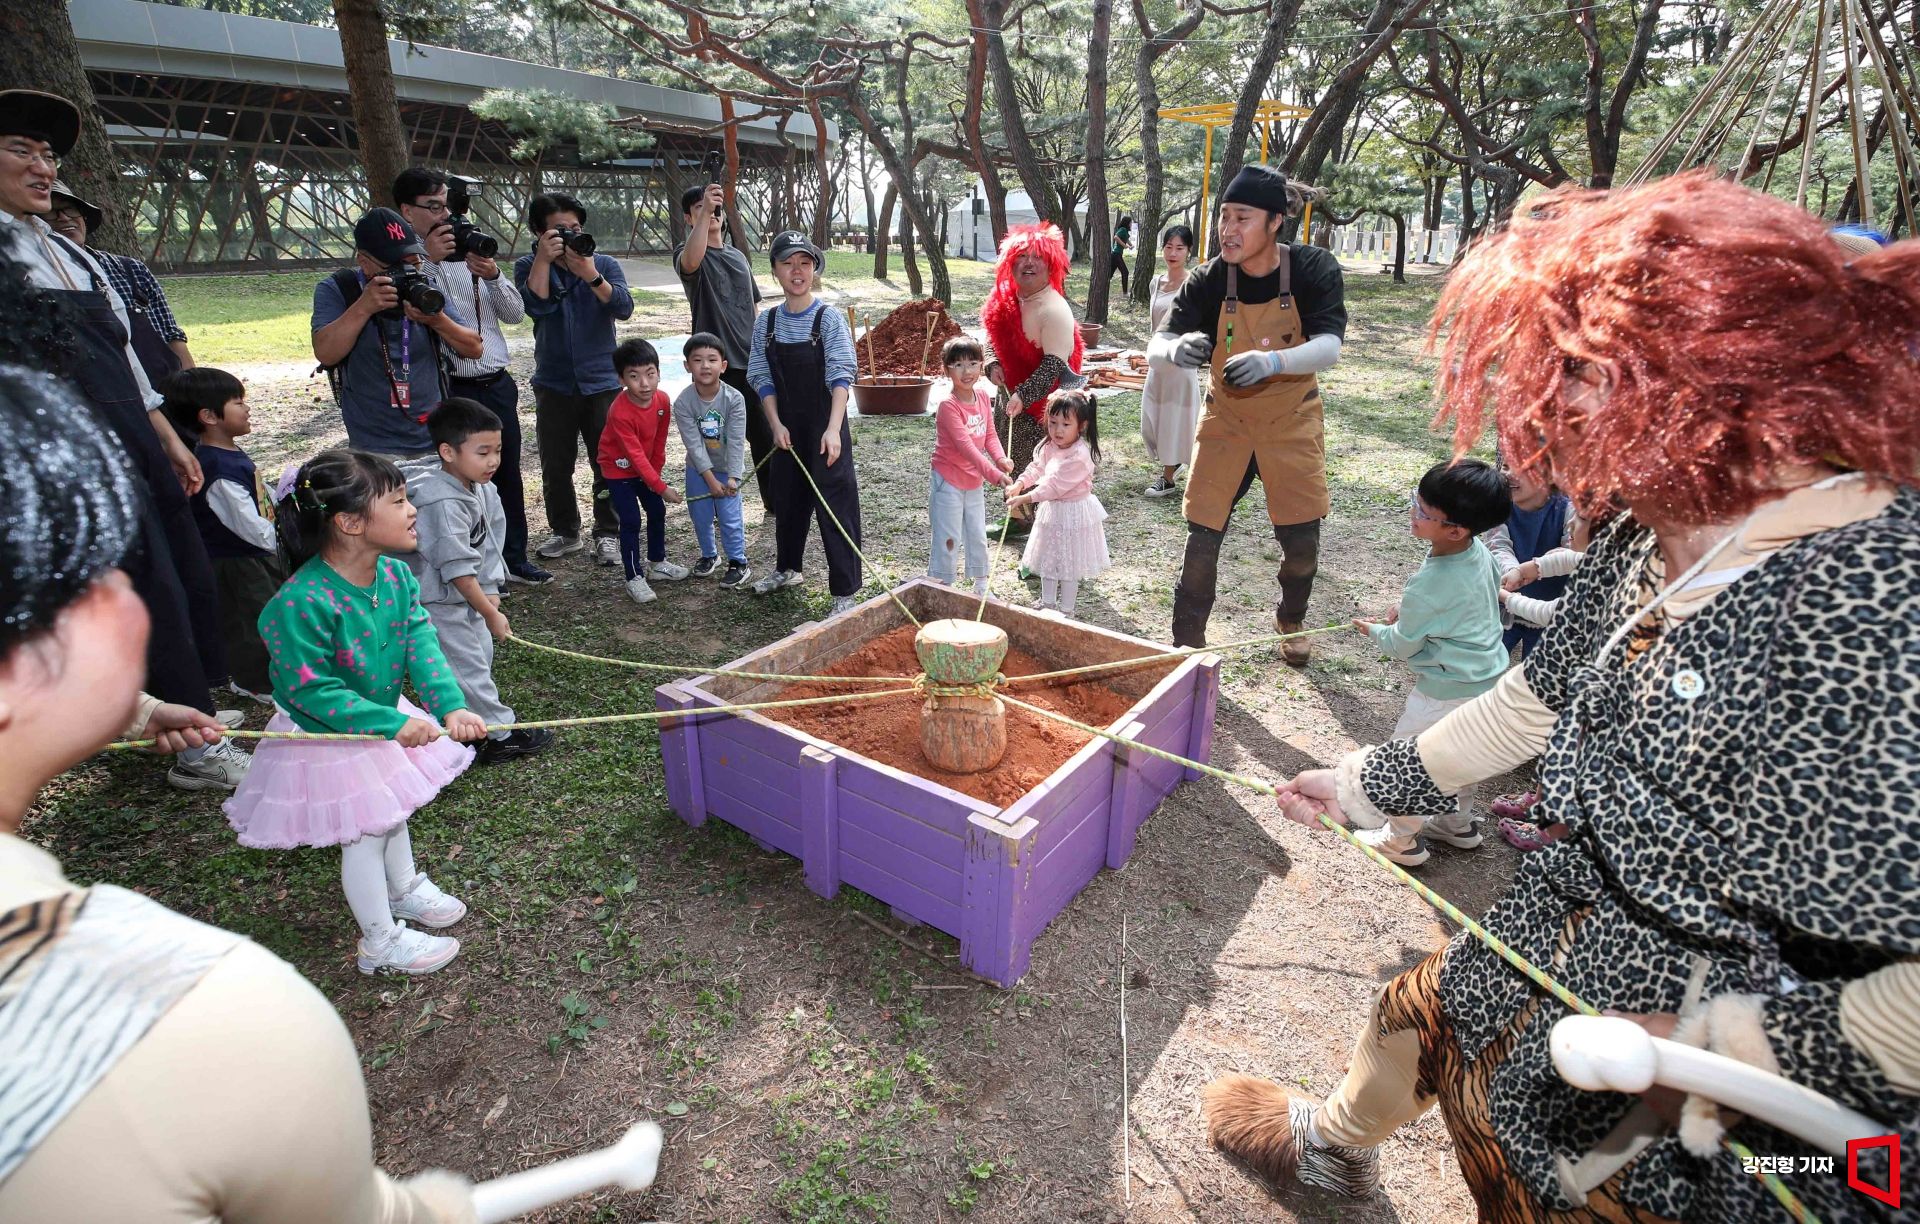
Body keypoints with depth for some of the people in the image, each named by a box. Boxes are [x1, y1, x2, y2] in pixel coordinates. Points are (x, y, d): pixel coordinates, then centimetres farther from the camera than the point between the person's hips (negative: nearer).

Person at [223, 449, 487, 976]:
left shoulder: (396, 574, -12)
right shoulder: (302, 602, -34)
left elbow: (421, 644, -16)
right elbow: (313, 689, -30)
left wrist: (451, 706, -30)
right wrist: (393, 724, -32)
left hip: (386, 718, 7)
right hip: (326, 735, -7)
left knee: (393, 809, 26)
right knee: (363, 834, 8)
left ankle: (405, 889, 53)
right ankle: (381, 942, 29)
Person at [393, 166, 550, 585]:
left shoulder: (470, 250, 12)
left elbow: (515, 313, 9)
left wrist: (493, 276, -7)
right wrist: (430, 261, -21)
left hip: (498, 384, 6)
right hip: (451, 390, -6)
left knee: (508, 473, 12)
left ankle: (514, 557, 26)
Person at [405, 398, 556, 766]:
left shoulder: (482, 490, -2)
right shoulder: (443, 504, -30)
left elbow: (488, 547, 3)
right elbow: (457, 570, -29)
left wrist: (489, 592, -4)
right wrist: (491, 614, -23)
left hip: (467, 597, 10)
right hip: (438, 605, -10)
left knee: (481, 653, 21)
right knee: (468, 667, 0)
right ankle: (502, 734, 10)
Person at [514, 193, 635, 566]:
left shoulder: (605, 264, 3)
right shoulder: (529, 266, 3)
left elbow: (623, 308, -15)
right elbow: (536, 305, -16)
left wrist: (590, 274, -26)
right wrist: (544, 259, -20)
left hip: (602, 382, -1)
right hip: (554, 384, 1)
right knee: (556, 466, 7)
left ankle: (607, 534, 10)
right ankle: (565, 532, 21)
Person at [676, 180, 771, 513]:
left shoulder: (739, 256, 17)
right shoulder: (689, 255, -1)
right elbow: (691, 261, -28)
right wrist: (704, 211, -34)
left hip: (751, 361, 5)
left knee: (765, 434, 10)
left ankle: (774, 498, 23)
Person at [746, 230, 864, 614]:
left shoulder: (828, 319, -9)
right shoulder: (767, 321, 4)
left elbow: (841, 377, -17)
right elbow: (762, 378, 5)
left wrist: (833, 429, -28)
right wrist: (776, 424, -7)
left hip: (824, 428, -5)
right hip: (787, 428, 5)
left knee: (835, 506, -5)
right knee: (787, 499, 19)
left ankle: (844, 592, 3)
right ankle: (787, 568, 40)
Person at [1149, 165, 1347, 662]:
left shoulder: (1315, 269, -16)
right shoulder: (1209, 280, -14)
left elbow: (1328, 347, -27)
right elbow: (1155, 349, -19)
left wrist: (1273, 361, -47)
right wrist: (1177, 348, -44)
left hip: (1291, 421, 0)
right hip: (1226, 419, 0)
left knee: (1302, 540, 5)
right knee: (1202, 536, -4)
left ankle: (1290, 622, 36)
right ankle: (1186, 643, 12)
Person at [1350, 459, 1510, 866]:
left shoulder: (1429, 586, -31)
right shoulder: (1479, 551, -7)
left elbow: (1401, 647, -16)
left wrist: (1374, 630, 6)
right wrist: (1408, 610, 7)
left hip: (1447, 690, -9)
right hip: (1487, 677, 9)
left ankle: (1403, 840, 25)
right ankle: (1458, 823, 46)